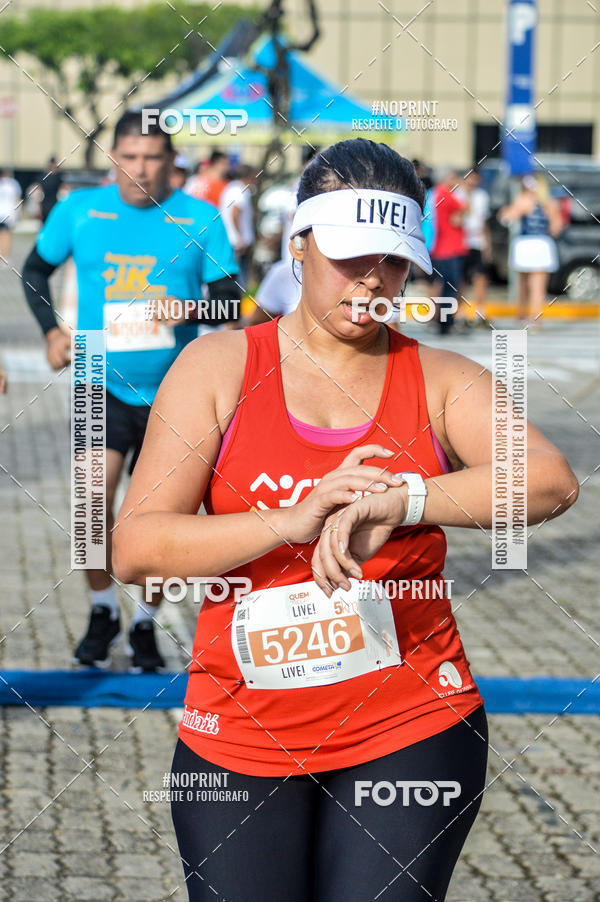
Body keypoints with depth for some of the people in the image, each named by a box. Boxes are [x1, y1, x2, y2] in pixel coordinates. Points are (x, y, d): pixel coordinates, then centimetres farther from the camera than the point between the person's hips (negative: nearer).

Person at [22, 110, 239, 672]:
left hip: (172, 391, 1)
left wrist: (188, 309, -21)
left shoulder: (199, 219, -2)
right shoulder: (79, 210, 1)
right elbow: (35, 269, 15)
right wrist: (51, 331, 1)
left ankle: (144, 624, 26)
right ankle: (102, 611, 4)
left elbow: (230, 300, -1)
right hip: (103, 383, 0)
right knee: (94, 492, -18)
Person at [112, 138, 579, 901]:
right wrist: (293, 522, -21)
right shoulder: (220, 367, 3)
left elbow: (549, 481, -14)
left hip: (408, 735, 0)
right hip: (237, 742, 0)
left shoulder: (438, 381, 5)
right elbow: (134, 548, -7)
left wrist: (397, 501, -28)